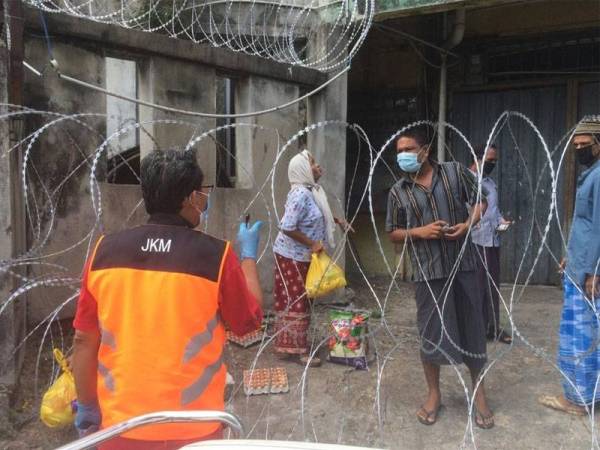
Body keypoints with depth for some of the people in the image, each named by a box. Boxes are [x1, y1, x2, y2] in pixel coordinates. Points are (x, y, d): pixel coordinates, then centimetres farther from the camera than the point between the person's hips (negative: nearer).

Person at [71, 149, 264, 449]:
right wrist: (248, 255, 9)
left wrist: (87, 406, 12)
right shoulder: (215, 255, -17)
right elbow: (249, 322, -2)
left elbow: (84, 341, -2)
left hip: (121, 424, 2)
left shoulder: (104, 251, -9)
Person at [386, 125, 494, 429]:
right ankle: (434, 395, 27)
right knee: (430, 334, 7)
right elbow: (393, 234, 7)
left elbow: (480, 200, 9)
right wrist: (419, 232, -12)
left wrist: (468, 224, -10)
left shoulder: (455, 172, 0)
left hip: (463, 265, 0)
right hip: (427, 271, 0)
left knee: (473, 330, 9)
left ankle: (479, 394, 29)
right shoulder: (398, 192, 1)